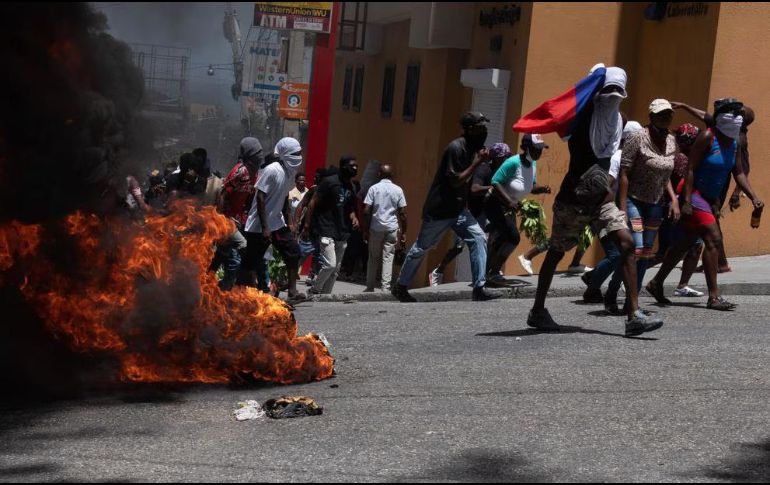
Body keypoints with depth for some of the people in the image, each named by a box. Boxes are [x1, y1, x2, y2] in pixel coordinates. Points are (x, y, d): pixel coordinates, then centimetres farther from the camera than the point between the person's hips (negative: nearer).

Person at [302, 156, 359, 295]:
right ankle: (314, 290, 2)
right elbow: (313, 203, -8)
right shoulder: (329, 182, -8)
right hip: (326, 232, -7)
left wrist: (354, 218, 1)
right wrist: (307, 226, -12)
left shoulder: (352, 188, 13)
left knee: (336, 269, 8)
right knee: (330, 265, -17)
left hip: (342, 234, 8)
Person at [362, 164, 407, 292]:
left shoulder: (374, 188, -1)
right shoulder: (398, 190, 2)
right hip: (392, 228, 0)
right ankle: (386, 288, -4)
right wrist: (404, 232, 5)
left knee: (373, 258, 11)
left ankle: (370, 287, 14)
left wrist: (365, 230, 1)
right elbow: (402, 213, 0)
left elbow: (366, 211, -5)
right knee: (388, 258, 2)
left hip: (376, 228, 0)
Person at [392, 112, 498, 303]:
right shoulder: (456, 148, -20)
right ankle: (400, 287, 20)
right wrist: (477, 162, -21)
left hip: (458, 209, 8)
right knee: (422, 247, 5)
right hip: (439, 209, -8)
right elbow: (455, 181, -22)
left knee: (478, 239, -8)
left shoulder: (472, 148, 6)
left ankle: (479, 289, -9)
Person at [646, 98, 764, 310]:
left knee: (687, 242, 14)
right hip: (695, 193, -9)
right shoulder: (707, 138, -16)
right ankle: (713, 297, -14)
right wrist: (686, 201, -24)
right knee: (713, 239, -15)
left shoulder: (734, 143, 8)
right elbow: (690, 169, -18)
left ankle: (656, 283, 25)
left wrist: (754, 198, -5)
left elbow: (739, 174, 8)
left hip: (710, 198, 9)